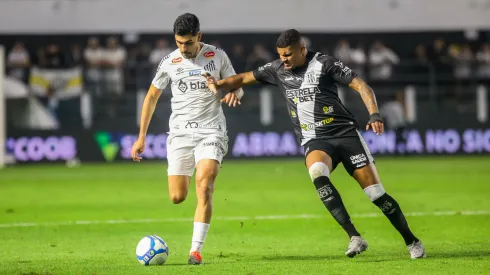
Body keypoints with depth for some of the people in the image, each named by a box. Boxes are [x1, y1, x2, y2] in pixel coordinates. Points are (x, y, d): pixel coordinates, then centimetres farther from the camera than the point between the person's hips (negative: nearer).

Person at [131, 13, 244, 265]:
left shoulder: (217, 56, -1)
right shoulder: (169, 63, 1)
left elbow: (236, 86, 11)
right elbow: (152, 96, 12)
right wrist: (141, 137, 9)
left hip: (211, 131, -2)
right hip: (180, 132, 2)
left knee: (204, 186, -21)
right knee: (177, 197, -3)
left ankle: (196, 249, -18)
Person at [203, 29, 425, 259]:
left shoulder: (324, 64, -8)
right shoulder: (278, 69, 5)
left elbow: (361, 86, -9)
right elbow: (244, 78, 14)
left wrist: (375, 115, -23)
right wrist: (219, 85, -4)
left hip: (346, 134, -2)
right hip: (315, 141, 3)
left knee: (376, 193, -7)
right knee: (317, 174, -33)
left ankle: (412, 242, 15)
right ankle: (354, 238, -33)